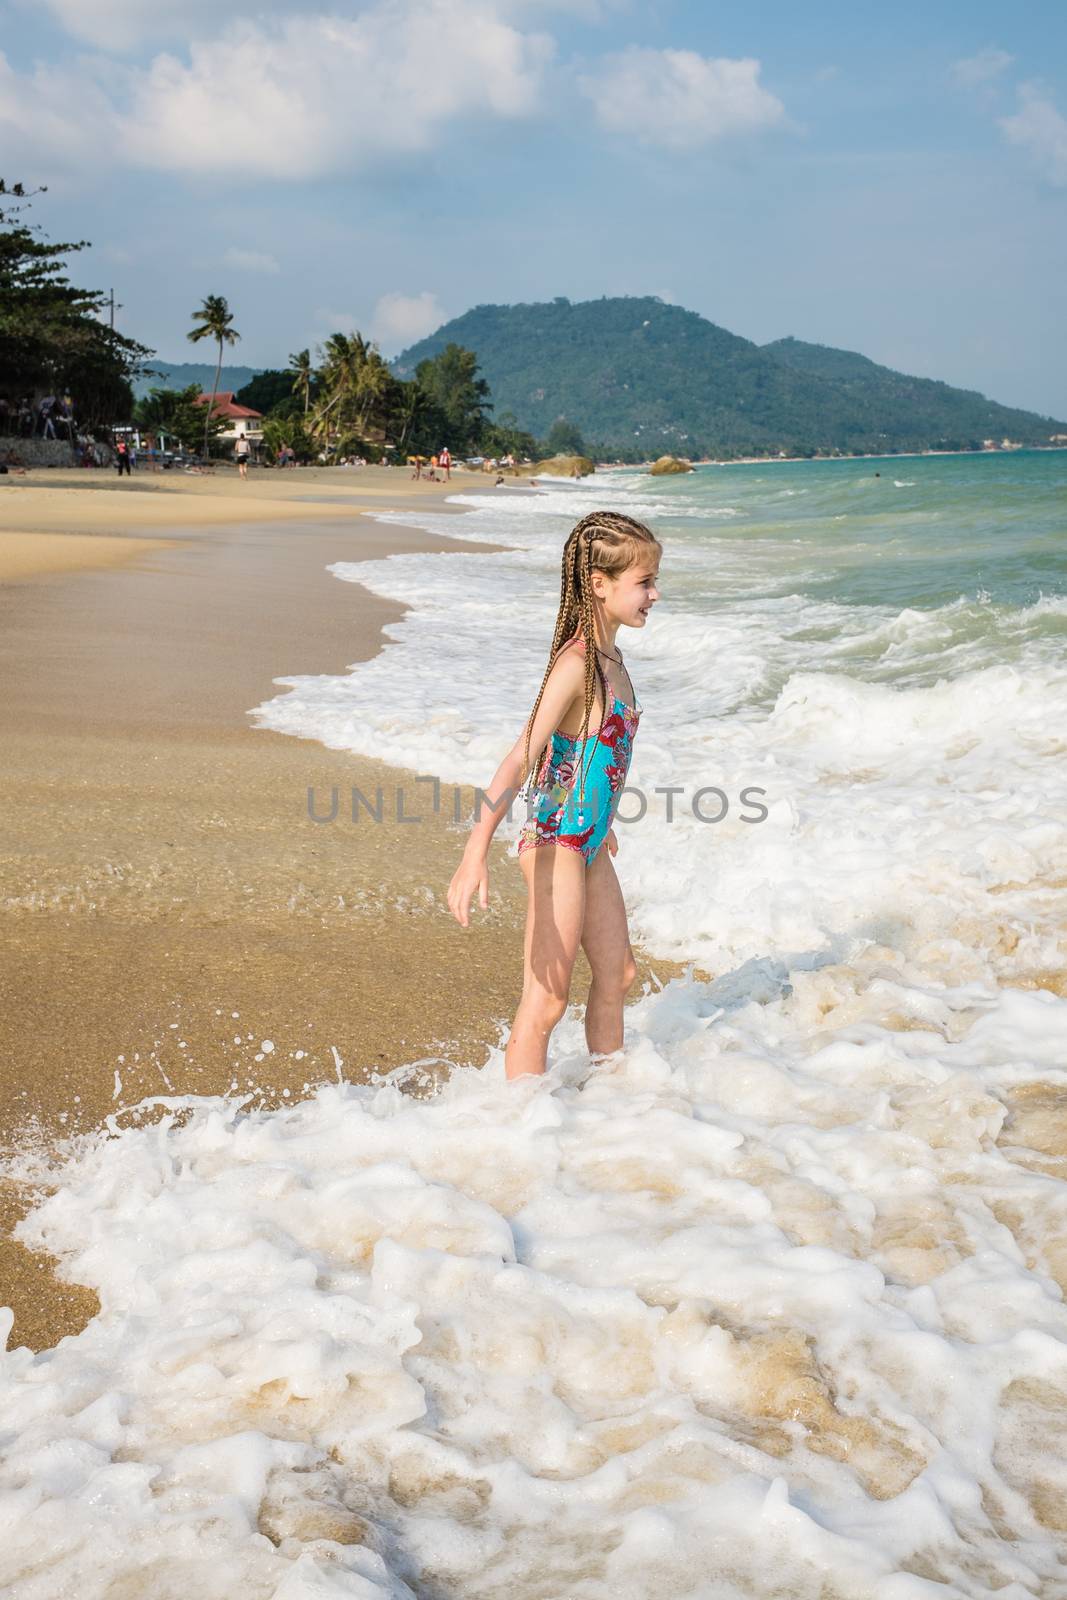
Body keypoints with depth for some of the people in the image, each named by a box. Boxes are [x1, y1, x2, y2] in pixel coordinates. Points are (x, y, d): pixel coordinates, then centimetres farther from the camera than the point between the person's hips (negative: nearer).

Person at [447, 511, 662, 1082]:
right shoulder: (576, 664, -22)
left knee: (617, 975, 21)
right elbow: (519, 760, -29)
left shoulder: (607, 655, 6)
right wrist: (475, 855, -36)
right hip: (557, 843, -10)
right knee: (546, 1000, -1)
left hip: (588, 843, 10)